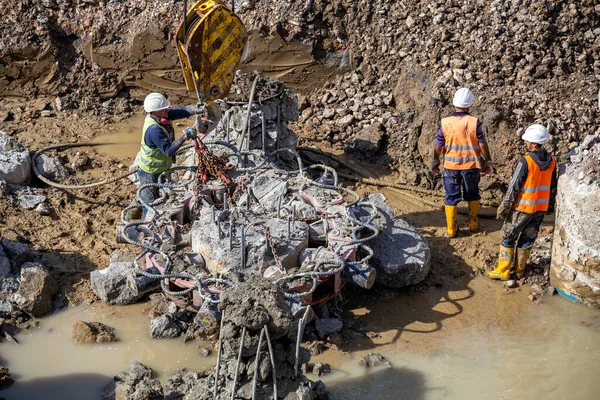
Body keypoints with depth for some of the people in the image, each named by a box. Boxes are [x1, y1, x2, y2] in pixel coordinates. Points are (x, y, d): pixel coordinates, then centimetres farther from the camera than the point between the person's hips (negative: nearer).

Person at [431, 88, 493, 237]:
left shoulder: (445, 123, -10)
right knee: (472, 195, 20)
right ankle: (473, 224, 28)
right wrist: (487, 161, 5)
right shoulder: (474, 122, -15)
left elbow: (438, 145, -2)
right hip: (471, 165, 0)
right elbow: (482, 145, -9)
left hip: (451, 166, 0)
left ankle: (451, 229, 16)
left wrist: (435, 160, 14)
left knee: (451, 197, 11)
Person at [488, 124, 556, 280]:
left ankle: (503, 271, 10)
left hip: (523, 207, -6)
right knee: (528, 239, 16)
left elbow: (514, 186, -17)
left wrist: (504, 206, -9)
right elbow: (553, 185, 10)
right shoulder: (551, 160, -1)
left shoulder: (526, 161, -21)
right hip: (541, 208, 6)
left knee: (508, 238, 7)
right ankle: (520, 269, 24)